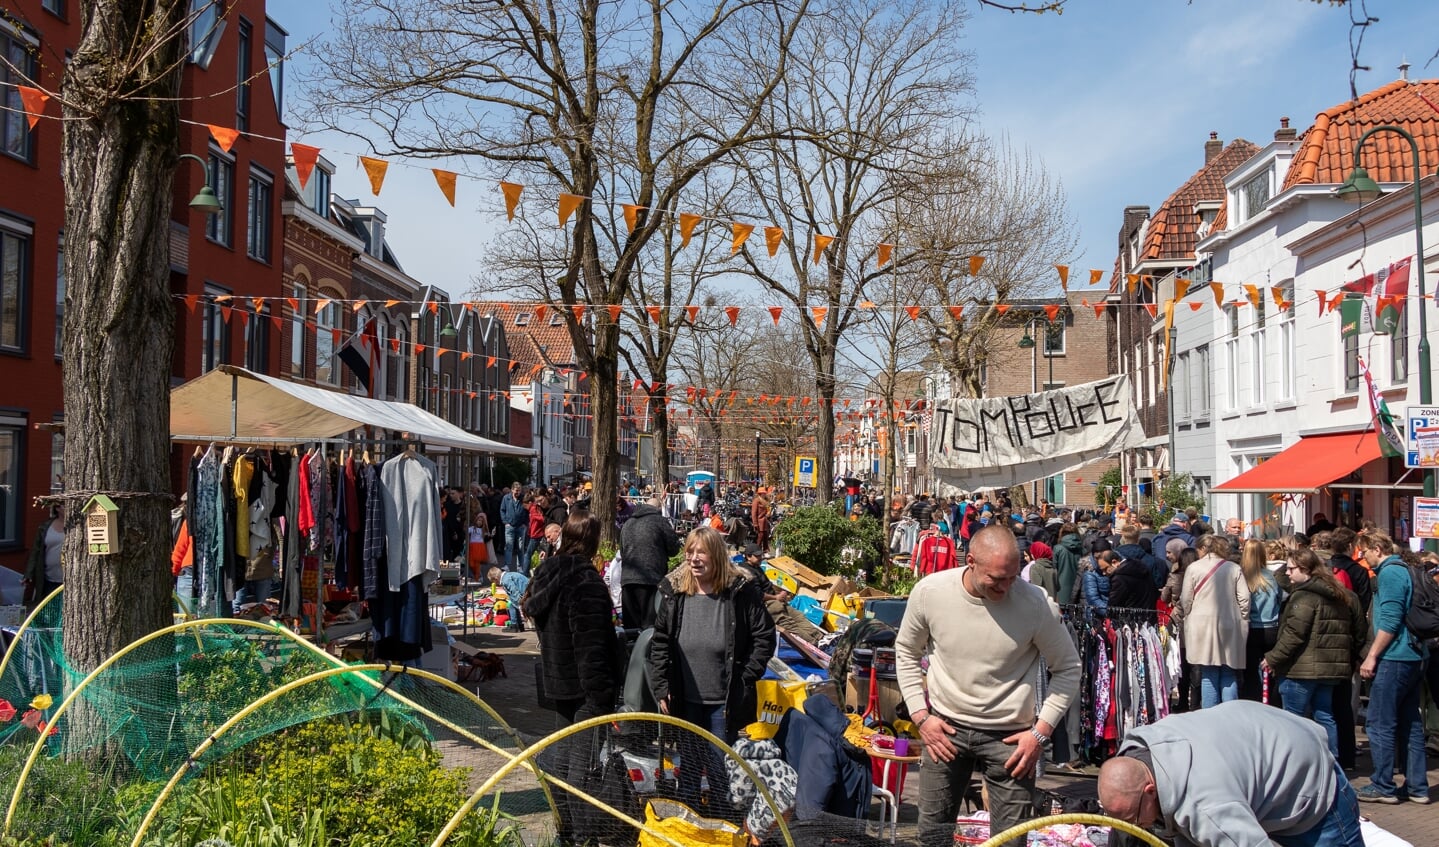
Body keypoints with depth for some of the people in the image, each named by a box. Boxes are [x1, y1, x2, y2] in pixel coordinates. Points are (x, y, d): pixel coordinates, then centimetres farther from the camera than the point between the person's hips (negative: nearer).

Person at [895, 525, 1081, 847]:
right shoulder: (929, 591, -12)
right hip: (945, 726, 2)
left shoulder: (1037, 603, -17)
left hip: (1010, 735, -2)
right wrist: (920, 715, -2)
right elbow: (906, 652, 5)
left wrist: (1041, 732, -9)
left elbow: (1068, 668, -3)